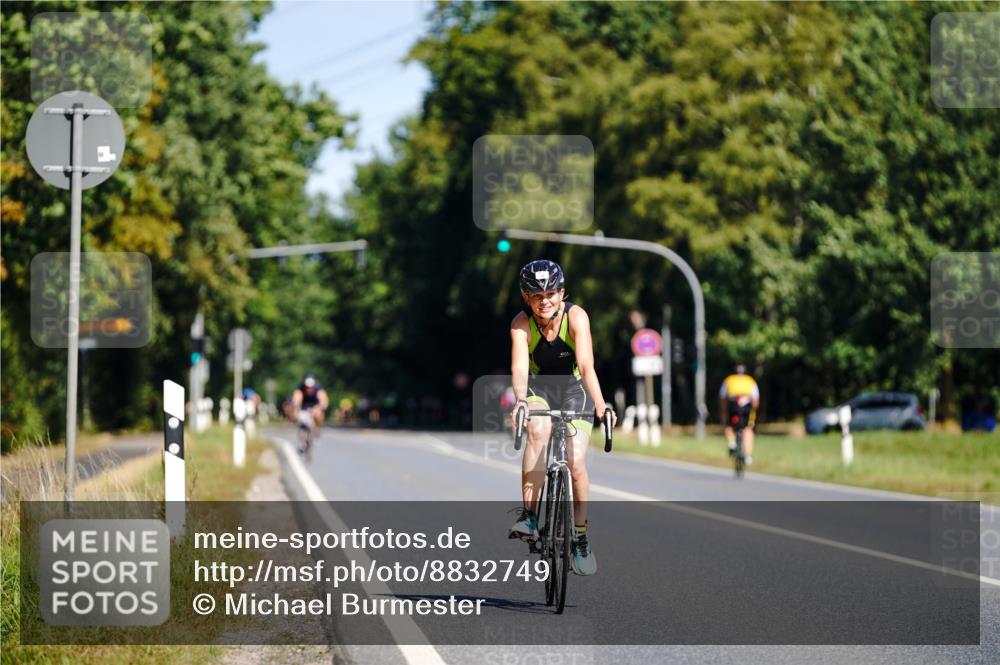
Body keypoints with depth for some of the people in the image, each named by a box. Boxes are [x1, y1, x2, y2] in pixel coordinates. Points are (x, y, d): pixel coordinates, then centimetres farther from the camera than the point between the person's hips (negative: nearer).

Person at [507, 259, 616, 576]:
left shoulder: (575, 316, -24)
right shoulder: (521, 324, -21)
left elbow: (586, 365, -35)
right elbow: (519, 367, -34)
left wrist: (599, 403, -50)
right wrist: (520, 400, -54)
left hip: (574, 388, 0)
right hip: (539, 387, 0)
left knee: (576, 461, -14)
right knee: (537, 428, -33)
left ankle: (581, 536, 7)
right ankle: (529, 514, -31)